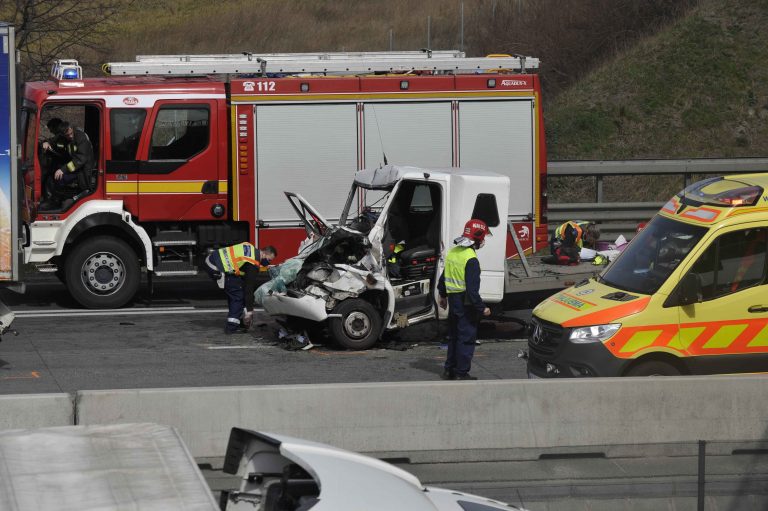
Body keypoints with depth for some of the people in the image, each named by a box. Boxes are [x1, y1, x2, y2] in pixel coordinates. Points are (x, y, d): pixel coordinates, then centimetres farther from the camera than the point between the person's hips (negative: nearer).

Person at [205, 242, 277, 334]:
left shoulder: (251, 248, 12)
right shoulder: (253, 265, -13)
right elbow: (249, 288, -11)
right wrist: (249, 311, -6)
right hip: (217, 269, -10)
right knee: (238, 294, -5)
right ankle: (232, 326, -5)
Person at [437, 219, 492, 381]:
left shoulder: (452, 252, 6)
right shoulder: (471, 259, -21)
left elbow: (443, 277, 17)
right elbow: (472, 288, -24)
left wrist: (443, 296, 29)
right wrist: (482, 308, -19)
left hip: (453, 299, 9)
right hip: (466, 303, -9)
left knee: (454, 336, 18)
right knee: (466, 338, -1)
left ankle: (449, 370, 24)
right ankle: (461, 373, 1)